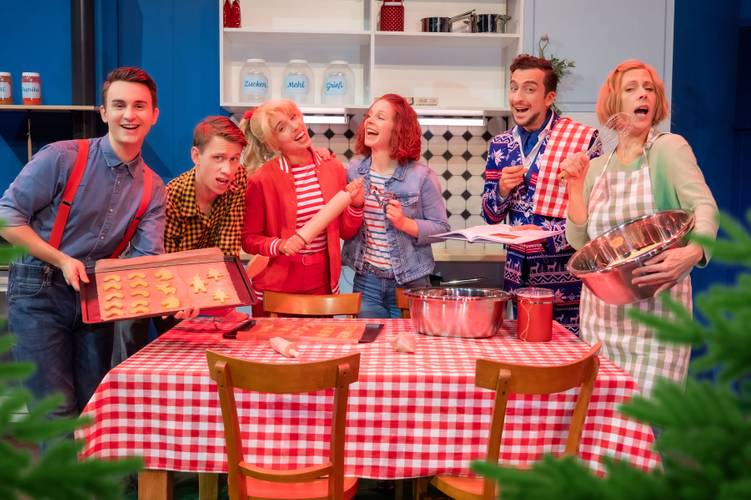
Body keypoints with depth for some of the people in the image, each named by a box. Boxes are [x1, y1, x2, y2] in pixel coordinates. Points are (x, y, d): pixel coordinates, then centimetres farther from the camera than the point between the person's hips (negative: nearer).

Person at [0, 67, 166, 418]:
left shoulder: (152, 188, 2)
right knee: (57, 412, -6)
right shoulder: (62, 158, -11)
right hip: (39, 292, -4)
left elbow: (148, 258, -5)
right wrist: (63, 260, -18)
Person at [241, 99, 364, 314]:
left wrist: (356, 205, -9)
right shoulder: (261, 180, -10)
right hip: (276, 288, -3)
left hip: (323, 283, 3)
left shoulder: (333, 169, 1)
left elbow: (345, 232, 8)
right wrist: (280, 245, -20)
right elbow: (249, 239, -3)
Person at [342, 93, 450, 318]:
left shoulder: (421, 176, -10)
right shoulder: (353, 170, 2)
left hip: (410, 283, -3)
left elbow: (442, 229, -7)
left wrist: (406, 223, -22)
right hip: (366, 281, 3)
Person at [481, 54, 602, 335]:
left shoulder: (584, 139, -8)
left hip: (567, 283, -4)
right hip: (518, 278, 4)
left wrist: (550, 236, -22)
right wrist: (502, 190, -8)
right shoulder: (500, 145, 7)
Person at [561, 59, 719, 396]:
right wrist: (575, 188, -4)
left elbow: (703, 205, -17)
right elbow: (580, 242, 9)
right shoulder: (596, 168, 10)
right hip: (601, 313, 5)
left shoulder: (669, 147, -3)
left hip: (655, 312, -4)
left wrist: (693, 251, -37)